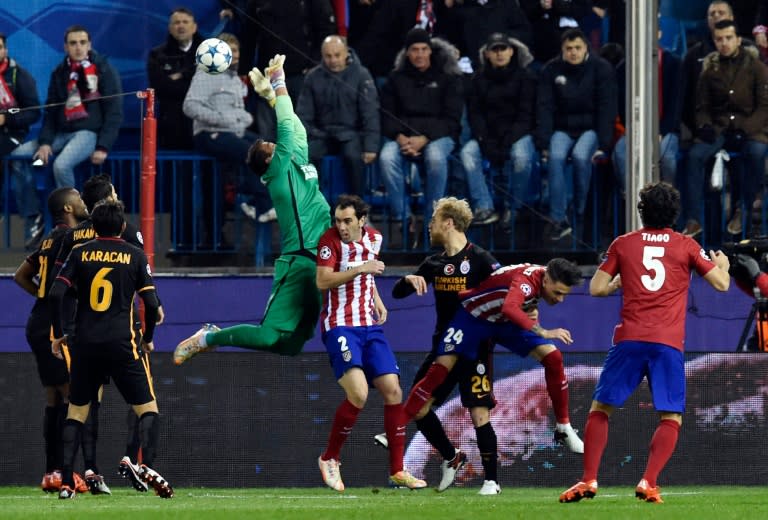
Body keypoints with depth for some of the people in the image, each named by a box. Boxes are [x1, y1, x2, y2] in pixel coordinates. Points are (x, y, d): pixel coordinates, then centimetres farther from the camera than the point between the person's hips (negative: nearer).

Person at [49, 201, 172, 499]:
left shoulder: (80, 254, 6)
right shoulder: (134, 256, 3)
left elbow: (56, 294, -3)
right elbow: (151, 303, -2)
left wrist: (58, 335, 7)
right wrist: (148, 339, 13)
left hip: (85, 345, 2)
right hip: (122, 344, -2)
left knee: (76, 411, 13)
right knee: (148, 408, 4)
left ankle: (66, 482, 4)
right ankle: (146, 464, -23)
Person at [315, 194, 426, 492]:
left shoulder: (373, 238, 8)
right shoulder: (330, 240, -10)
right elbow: (323, 281, -22)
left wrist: (377, 300, 15)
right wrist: (359, 269, -29)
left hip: (370, 325, 6)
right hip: (340, 326, -6)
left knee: (392, 390, -1)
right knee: (358, 394, -22)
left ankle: (397, 472, 8)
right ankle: (329, 459, -1)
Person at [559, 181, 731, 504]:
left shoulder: (623, 244, 9)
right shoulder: (686, 246, 7)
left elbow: (596, 288, 8)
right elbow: (721, 284, 9)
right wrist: (723, 265, 32)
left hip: (629, 339, 1)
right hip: (668, 344, -1)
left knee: (600, 409, 11)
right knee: (671, 418, 6)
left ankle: (588, 480, 0)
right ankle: (648, 483, -12)